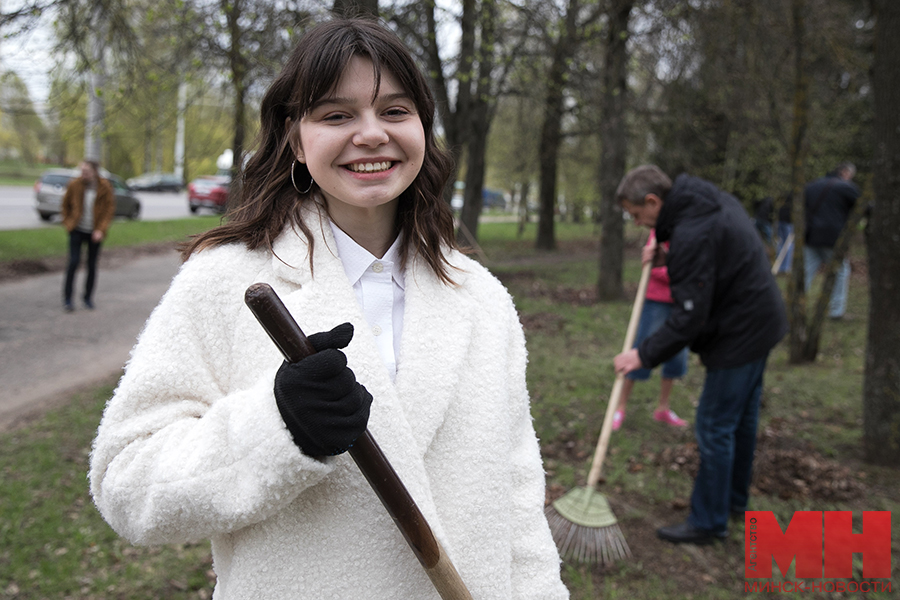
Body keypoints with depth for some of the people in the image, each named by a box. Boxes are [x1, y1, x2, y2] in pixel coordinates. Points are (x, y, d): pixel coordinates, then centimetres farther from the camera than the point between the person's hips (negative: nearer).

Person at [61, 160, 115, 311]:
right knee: (74, 261, -9)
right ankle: (67, 297, 3)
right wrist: (67, 222, 4)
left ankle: (88, 297, 22)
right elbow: (65, 204, 10)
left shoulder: (105, 187, -7)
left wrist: (101, 230, -11)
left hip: (95, 232, 0)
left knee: (92, 265, 6)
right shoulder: (74, 185, -5)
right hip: (77, 230, 0)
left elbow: (110, 209, -4)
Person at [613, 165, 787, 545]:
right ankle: (734, 499, 36)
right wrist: (662, 246, 10)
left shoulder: (692, 236, -27)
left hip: (740, 335, -11)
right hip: (761, 321, 11)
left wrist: (645, 355, -20)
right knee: (742, 417, 20)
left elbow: (689, 317, -28)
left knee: (715, 427, -1)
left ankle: (709, 521, 10)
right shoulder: (711, 199, 4)